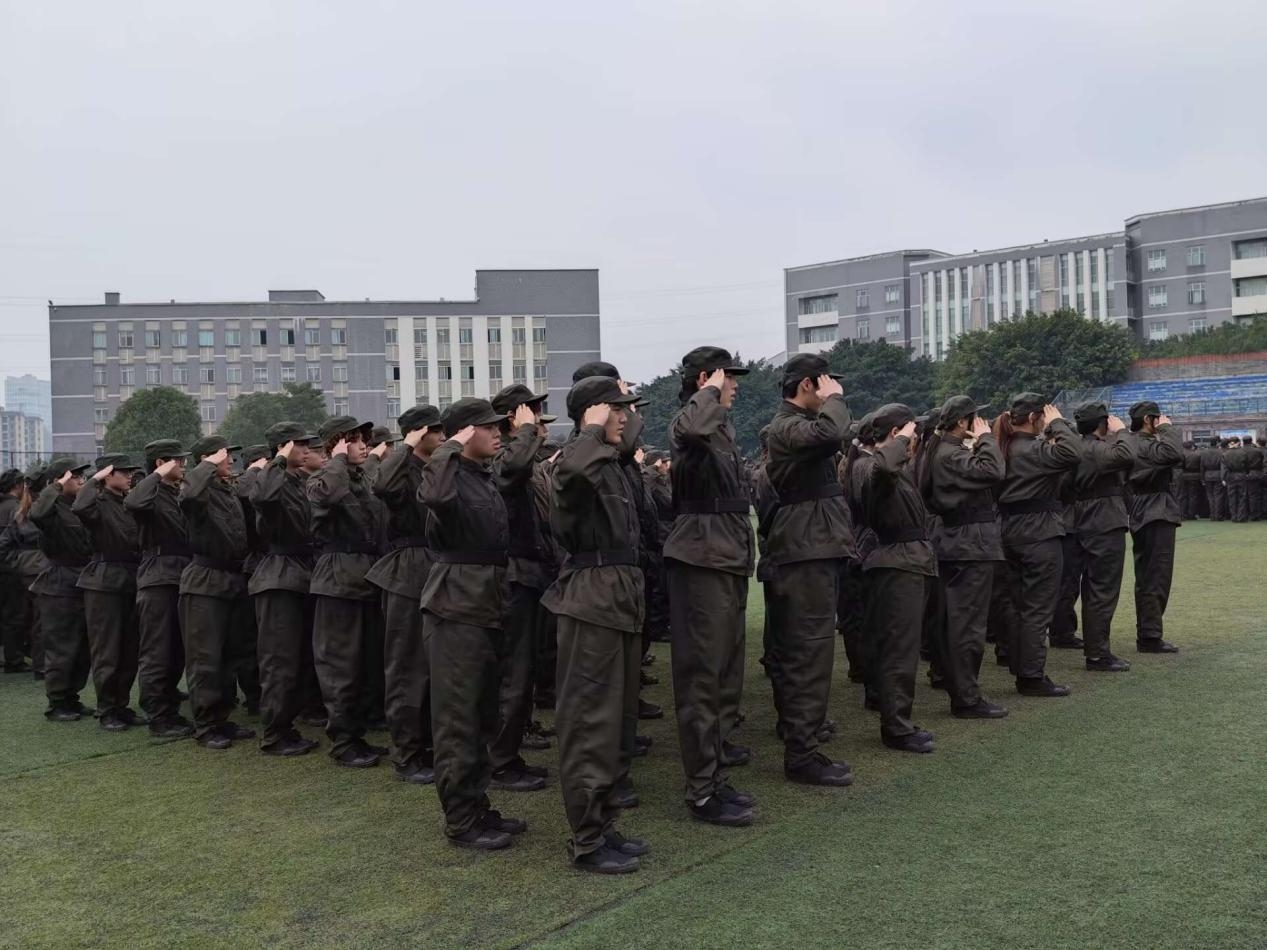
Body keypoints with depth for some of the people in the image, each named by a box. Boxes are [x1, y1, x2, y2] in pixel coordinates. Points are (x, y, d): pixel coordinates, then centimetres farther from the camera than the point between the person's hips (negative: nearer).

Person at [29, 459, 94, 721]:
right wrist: (57, 487, -25)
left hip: (82, 587, 8)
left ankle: (71, 699, 23)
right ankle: (56, 706, 9)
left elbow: (89, 544, 18)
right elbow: (37, 514, -36)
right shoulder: (54, 508, -11)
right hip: (60, 589, -8)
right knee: (60, 650, -1)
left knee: (82, 649, 12)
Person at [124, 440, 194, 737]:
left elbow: (187, 534, 12)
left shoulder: (178, 494, 16)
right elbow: (133, 503, -32)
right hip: (158, 580, -8)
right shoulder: (153, 494, -7)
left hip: (181, 578, 8)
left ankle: (170, 710, 23)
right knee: (157, 653, -2)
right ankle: (158, 719, 3)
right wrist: (158, 476, -21)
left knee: (177, 652, 13)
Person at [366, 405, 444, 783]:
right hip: (408, 576, -8)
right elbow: (382, 486, -34)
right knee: (408, 667, -2)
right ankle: (406, 756, 6)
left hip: (437, 574, 8)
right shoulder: (403, 470, -10)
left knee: (435, 665, 14)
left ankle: (429, 746, 26)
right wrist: (406, 447, -24)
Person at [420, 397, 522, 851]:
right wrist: (452, 448, -25)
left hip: (487, 606, 9)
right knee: (458, 720, -1)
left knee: (483, 716, 16)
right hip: (456, 608, -9)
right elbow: (433, 495, -38)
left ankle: (478, 807, 27)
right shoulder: (451, 475, -12)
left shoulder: (487, 477, 14)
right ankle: (460, 821, 7)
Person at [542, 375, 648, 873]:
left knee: (618, 718, 15)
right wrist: (594, 431, -26)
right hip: (591, 600, -10)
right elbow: (572, 471, -39)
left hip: (621, 598, 10)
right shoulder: (576, 462, -12)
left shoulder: (611, 465, 17)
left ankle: (604, 826, 26)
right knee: (591, 722, -3)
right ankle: (587, 841, 6)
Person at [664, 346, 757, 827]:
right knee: (702, 670, -9)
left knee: (727, 661, 22)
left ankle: (717, 742, 41)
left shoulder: (722, 427, 18)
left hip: (729, 558, 10)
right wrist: (711, 391, -21)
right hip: (702, 558, -10)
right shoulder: (688, 425, -12)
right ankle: (704, 790, -7)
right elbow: (689, 429, -40)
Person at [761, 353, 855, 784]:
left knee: (795, 650, 15)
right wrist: (835, 398, -16)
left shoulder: (798, 422, 20)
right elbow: (830, 432, -31)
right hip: (806, 551, -11)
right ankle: (802, 754, -8)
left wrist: (830, 402, 12)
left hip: (813, 548, 11)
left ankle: (795, 729, 25)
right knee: (810, 651, -10)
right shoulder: (787, 426, -13)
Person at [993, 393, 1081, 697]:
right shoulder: (1033, 450, -18)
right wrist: (1058, 423, -19)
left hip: (1012, 532, 9)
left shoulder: (1007, 449, 10)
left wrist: (1049, 435, 6)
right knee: (1038, 608, -3)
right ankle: (1032, 677, 0)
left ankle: (1020, 670, 21)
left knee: (1017, 604, 13)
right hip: (1040, 534, -9)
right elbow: (1072, 455, -32)